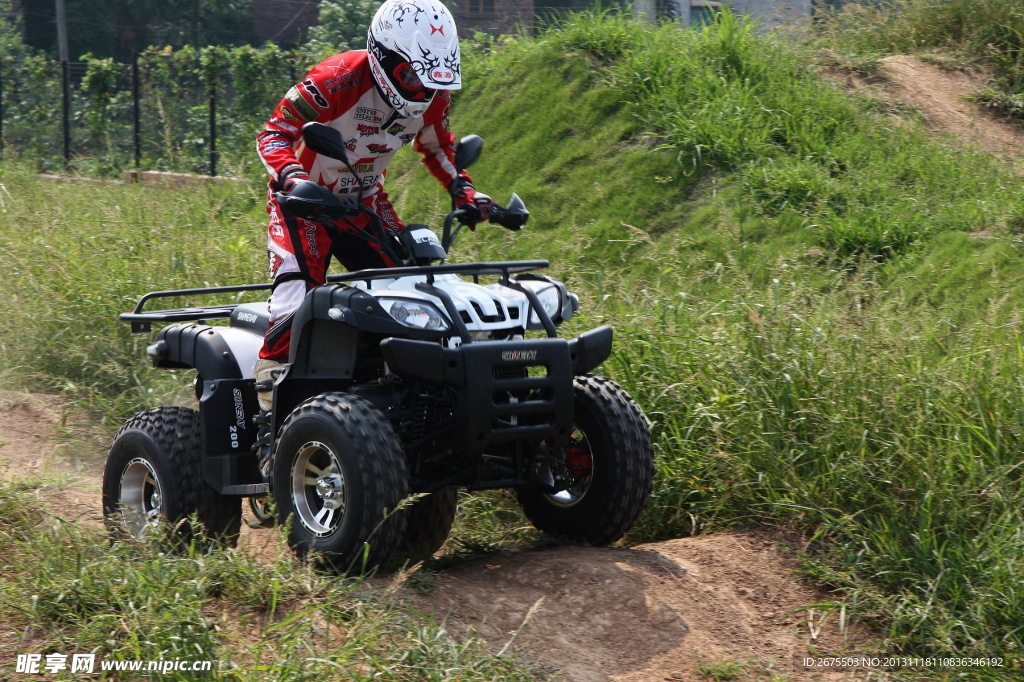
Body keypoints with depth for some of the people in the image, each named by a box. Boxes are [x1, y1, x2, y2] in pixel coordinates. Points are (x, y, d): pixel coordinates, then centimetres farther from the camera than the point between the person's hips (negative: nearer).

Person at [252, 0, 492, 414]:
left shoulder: (434, 98, -8)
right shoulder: (336, 80, -27)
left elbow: (437, 148, 12)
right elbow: (274, 133, -23)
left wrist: (464, 192, -4)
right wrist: (292, 176, -42)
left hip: (365, 201, 6)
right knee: (300, 286, -25)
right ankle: (271, 384, -18)